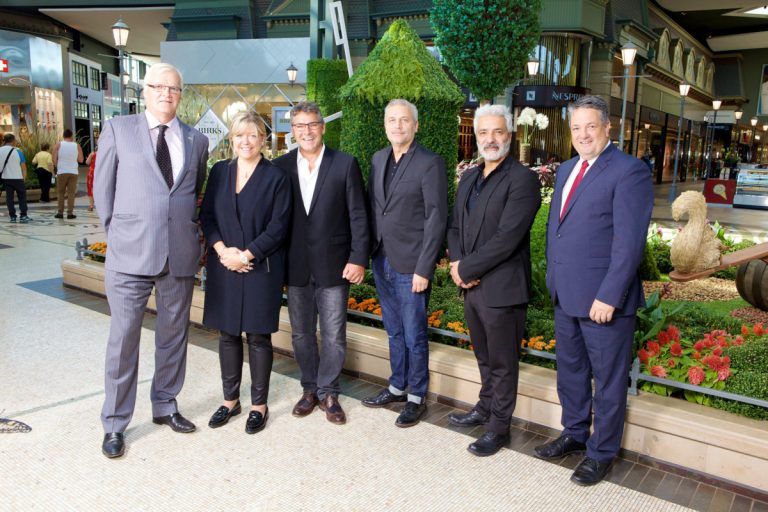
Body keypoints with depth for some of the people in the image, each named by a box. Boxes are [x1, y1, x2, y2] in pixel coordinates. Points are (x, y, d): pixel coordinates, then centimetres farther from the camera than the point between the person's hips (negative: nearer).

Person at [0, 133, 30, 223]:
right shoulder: (17, 151, -10)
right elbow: (23, 167, -8)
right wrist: (24, 177, 4)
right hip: (17, 178, -3)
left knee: (9, 197, 9)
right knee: (22, 196, 7)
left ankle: (12, 216, 9)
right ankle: (23, 216, 2)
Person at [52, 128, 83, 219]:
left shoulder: (58, 145, -1)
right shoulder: (77, 145, 1)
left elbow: (54, 159, -4)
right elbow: (81, 160, 5)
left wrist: (55, 169, 11)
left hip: (61, 172, 0)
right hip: (73, 172, 0)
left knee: (60, 192, 9)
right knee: (71, 193, 2)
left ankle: (60, 213, 7)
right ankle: (70, 213, -1)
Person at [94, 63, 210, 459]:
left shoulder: (196, 140, 10)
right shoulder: (117, 129, 3)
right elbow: (102, 188, 6)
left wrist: (187, 233, 10)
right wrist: (119, 233, 5)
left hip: (180, 255, 3)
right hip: (130, 255, -3)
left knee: (174, 335, 13)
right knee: (123, 338, 3)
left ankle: (165, 406, 31)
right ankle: (115, 423, 18)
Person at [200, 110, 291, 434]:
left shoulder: (276, 177, -4)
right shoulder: (219, 171, 8)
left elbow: (278, 227, -9)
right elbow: (206, 215, 6)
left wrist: (245, 255, -15)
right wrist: (223, 250, -9)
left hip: (261, 269, -4)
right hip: (224, 266, 4)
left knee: (258, 336, 4)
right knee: (228, 333, 11)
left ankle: (259, 405, 18)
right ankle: (230, 399, 26)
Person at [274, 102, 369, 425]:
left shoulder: (345, 164, -3)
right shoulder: (281, 166, 4)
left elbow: (358, 215, -4)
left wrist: (358, 259, -10)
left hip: (333, 265, -2)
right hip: (296, 266, 3)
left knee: (334, 336, 5)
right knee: (301, 334, 14)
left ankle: (328, 392, 23)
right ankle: (310, 388, 32)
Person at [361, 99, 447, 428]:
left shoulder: (430, 163, -10)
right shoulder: (378, 159, 10)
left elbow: (436, 219, -13)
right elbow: (372, 207, 13)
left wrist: (424, 269, -16)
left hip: (410, 265, -6)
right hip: (382, 261, 6)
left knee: (414, 336, 5)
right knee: (394, 332, 19)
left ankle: (416, 397, 22)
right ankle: (397, 387, 35)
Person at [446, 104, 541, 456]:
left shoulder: (522, 179, -14)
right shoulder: (468, 178, 12)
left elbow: (506, 238, -21)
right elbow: (455, 226, 13)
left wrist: (466, 269, -15)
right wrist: (458, 263, -5)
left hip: (502, 288, -7)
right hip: (471, 286, 7)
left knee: (502, 363, 8)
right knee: (484, 358, 23)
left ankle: (498, 427, 23)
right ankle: (485, 409, 41)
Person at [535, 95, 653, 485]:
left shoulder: (629, 171, -12)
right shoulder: (566, 170, 13)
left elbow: (629, 241, -18)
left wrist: (609, 296, -20)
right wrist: (553, 276, 12)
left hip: (603, 298, -7)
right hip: (565, 294, 8)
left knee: (608, 380, 9)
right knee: (570, 371, 20)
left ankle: (602, 452, 26)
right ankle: (574, 434, 39)